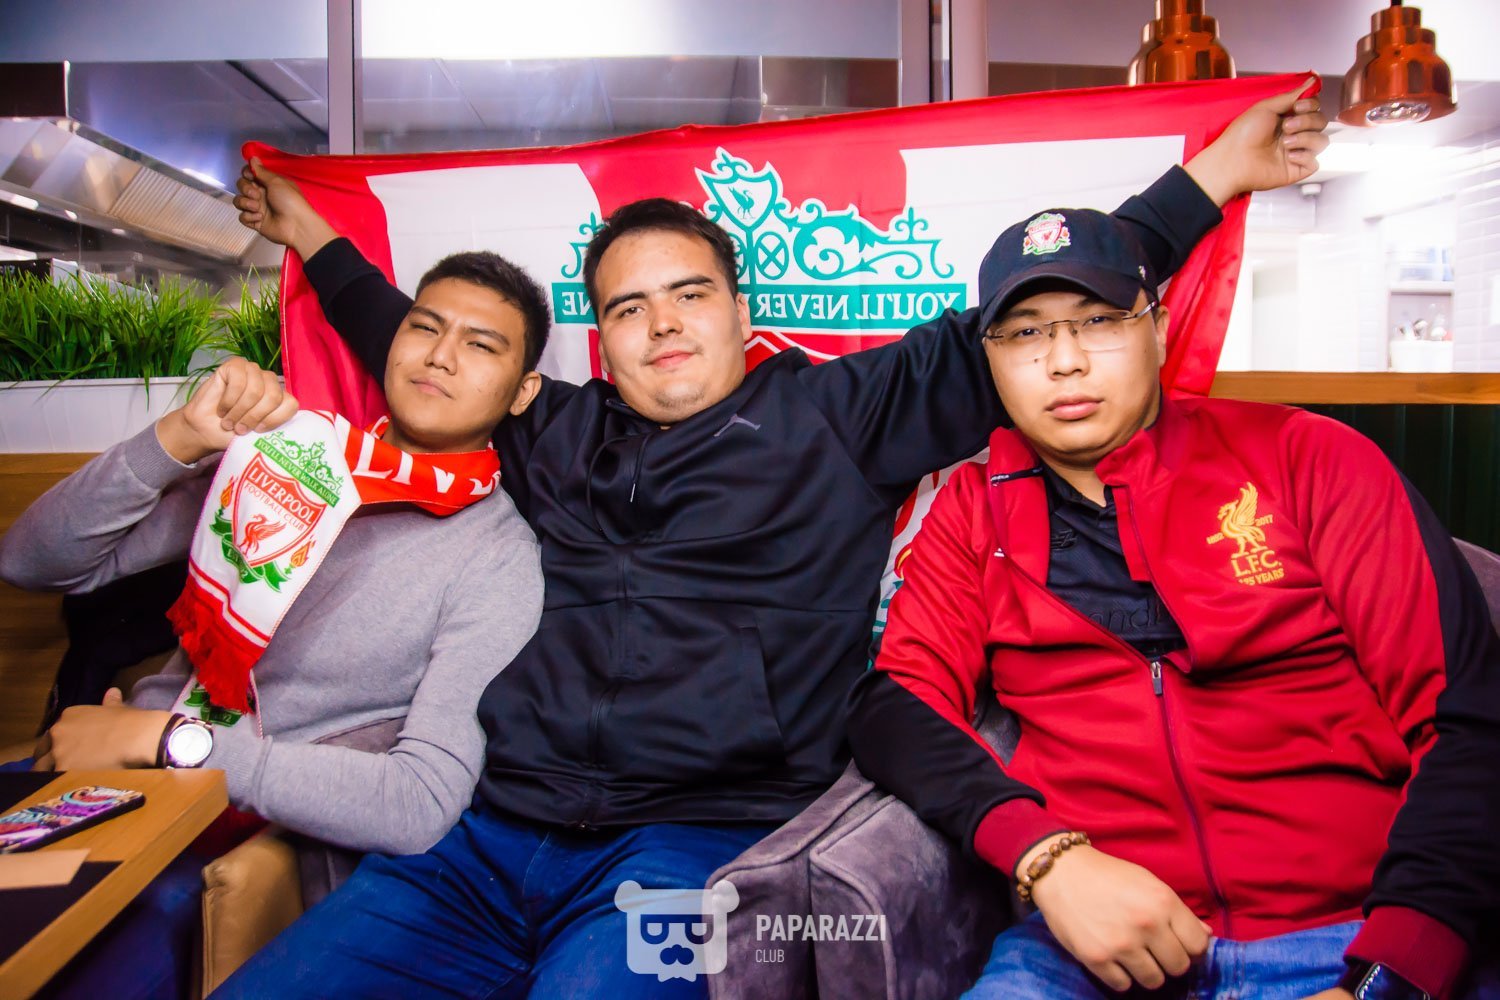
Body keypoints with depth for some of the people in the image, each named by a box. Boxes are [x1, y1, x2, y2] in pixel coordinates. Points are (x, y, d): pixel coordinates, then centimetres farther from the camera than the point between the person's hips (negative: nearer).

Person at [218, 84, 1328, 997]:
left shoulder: (833, 414, 11)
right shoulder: (558, 431, 21)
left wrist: (1216, 170, 12)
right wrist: (312, 234, 46)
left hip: (698, 837, -4)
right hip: (494, 830, 5)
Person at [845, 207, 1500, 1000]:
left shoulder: (1307, 457, 3)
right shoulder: (975, 508, 10)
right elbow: (895, 701, 1)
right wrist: (1047, 857, -16)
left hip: (1350, 929, 0)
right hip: (1097, 936, 1)